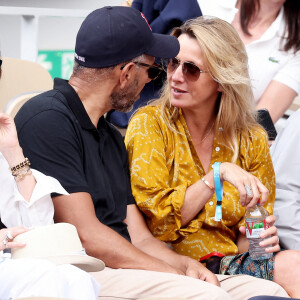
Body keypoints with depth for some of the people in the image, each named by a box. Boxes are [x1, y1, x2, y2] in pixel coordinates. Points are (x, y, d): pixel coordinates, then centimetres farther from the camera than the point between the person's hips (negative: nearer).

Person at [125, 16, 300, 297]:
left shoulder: (251, 140, 8)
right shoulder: (149, 124, -1)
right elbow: (155, 224, -9)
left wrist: (260, 237, -8)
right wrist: (218, 174, -18)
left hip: (230, 263, 4)